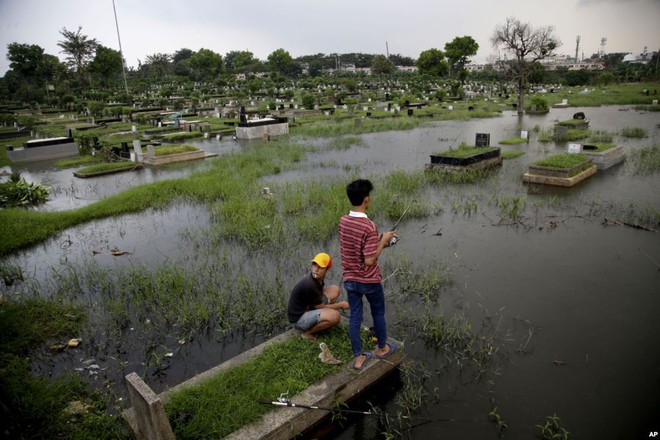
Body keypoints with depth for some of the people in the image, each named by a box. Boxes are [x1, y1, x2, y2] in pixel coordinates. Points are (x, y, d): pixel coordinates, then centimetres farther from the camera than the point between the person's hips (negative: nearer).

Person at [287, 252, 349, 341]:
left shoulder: (318, 277, -5)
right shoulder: (309, 285, -30)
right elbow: (321, 307, -18)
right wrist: (341, 305, -7)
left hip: (306, 307, 9)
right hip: (298, 319, -9)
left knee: (335, 289, 4)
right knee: (335, 316, -29)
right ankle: (308, 332, -6)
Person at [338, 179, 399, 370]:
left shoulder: (343, 221, -4)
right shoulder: (369, 226, -26)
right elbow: (369, 260, -24)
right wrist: (382, 241, -13)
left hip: (350, 279, 5)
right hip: (369, 281, -5)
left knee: (354, 317, 14)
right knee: (378, 313, 19)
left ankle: (358, 358, 25)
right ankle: (382, 348, 39)